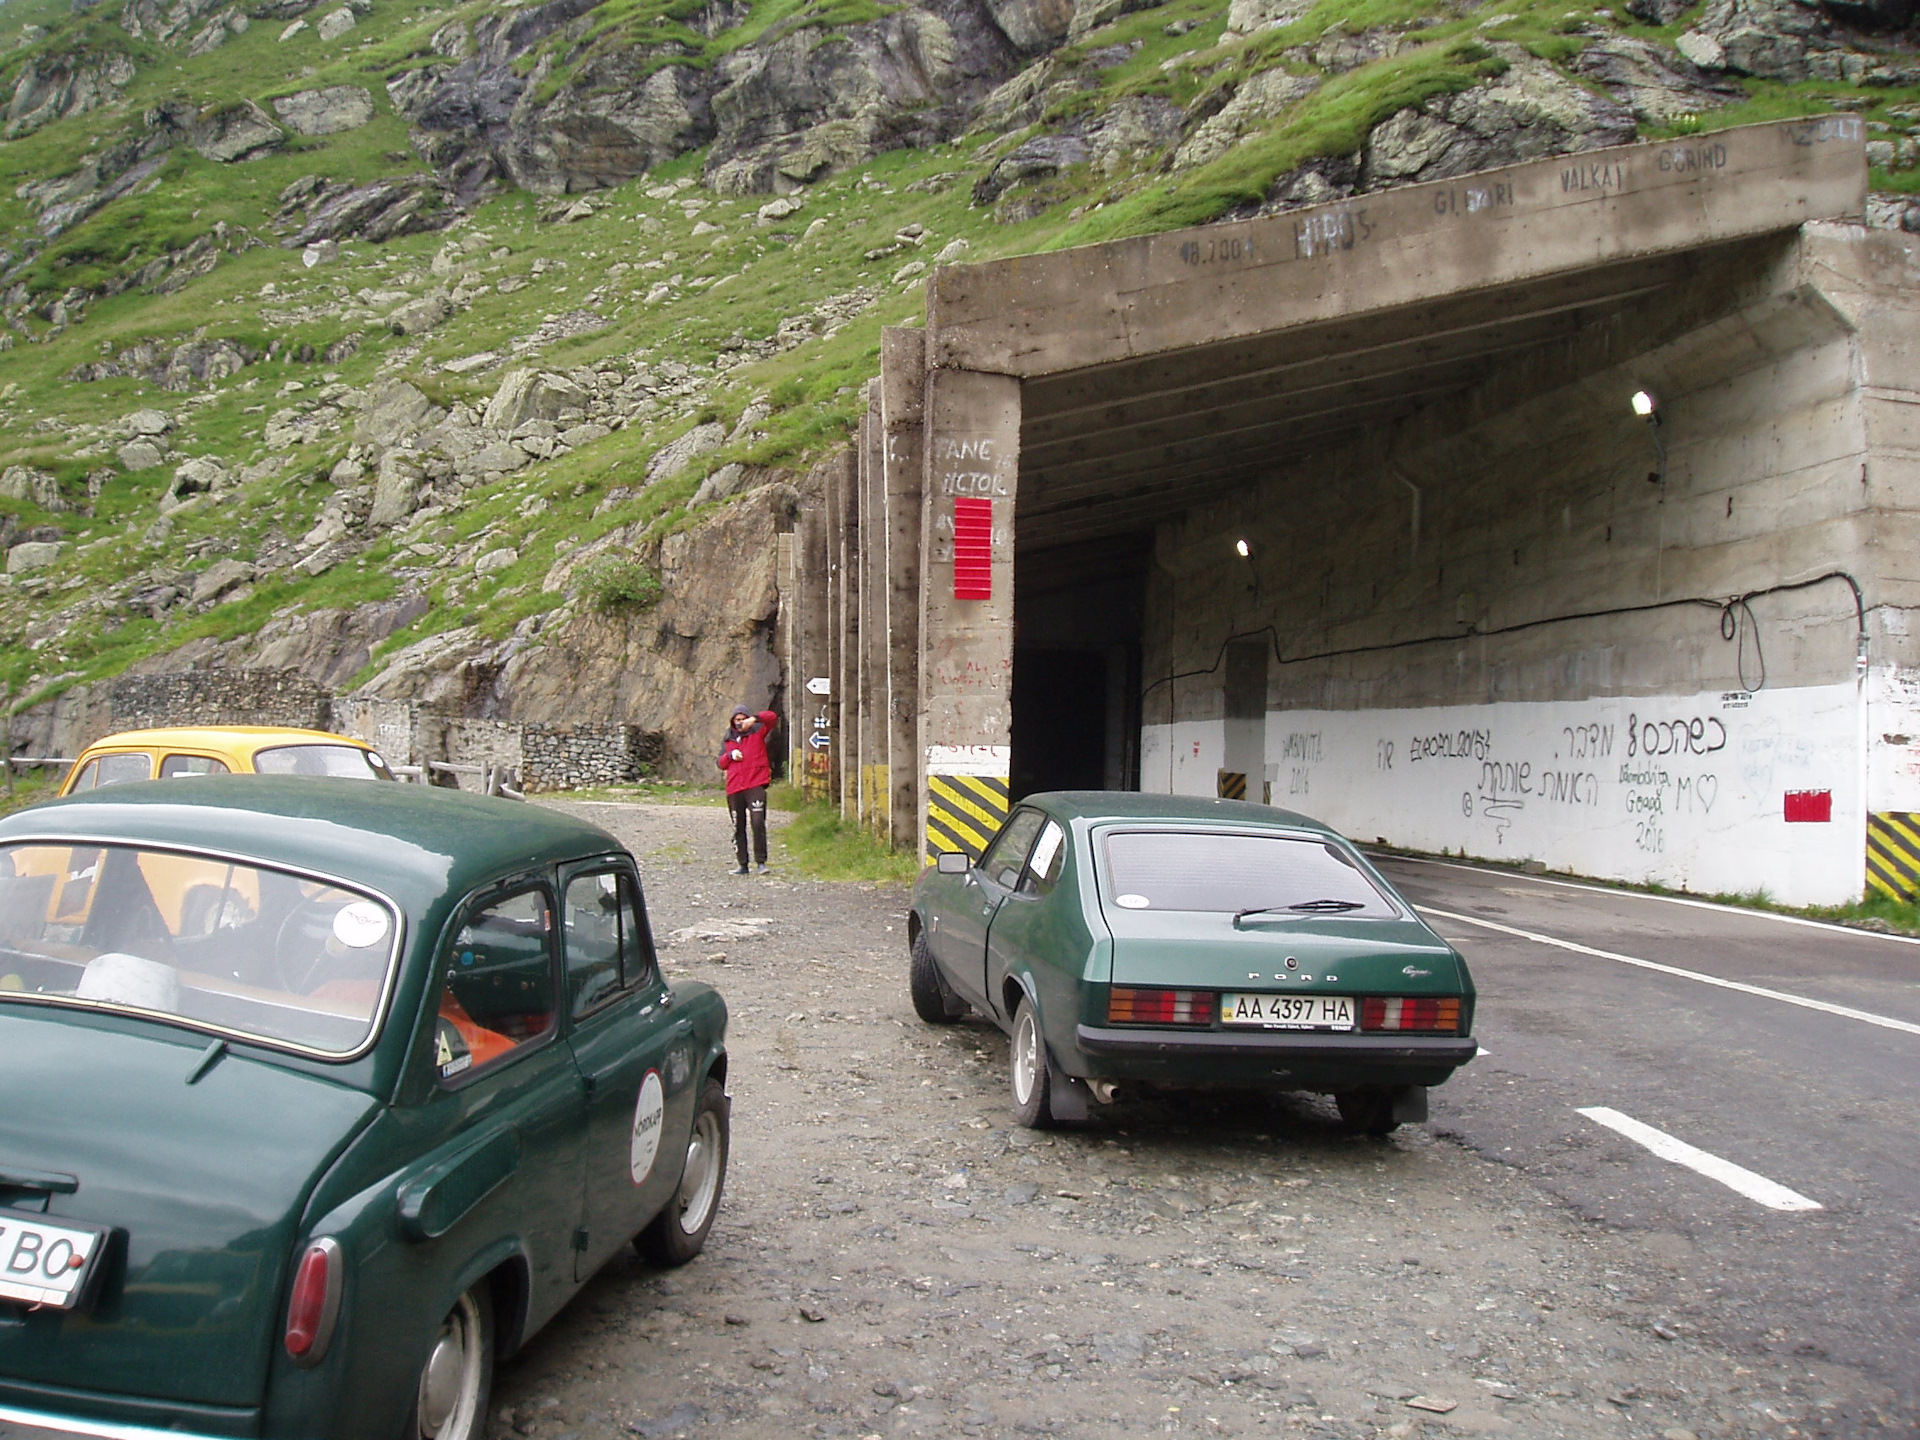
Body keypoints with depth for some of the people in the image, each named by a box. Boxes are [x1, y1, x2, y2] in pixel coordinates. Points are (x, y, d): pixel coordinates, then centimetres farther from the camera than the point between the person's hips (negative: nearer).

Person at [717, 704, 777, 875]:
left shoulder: (757, 732, 7)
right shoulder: (727, 740, 18)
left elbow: (772, 717, -9)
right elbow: (721, 763, 18)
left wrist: (754, 719, -25)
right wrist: (730, 755, -3)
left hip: (755, 785, -4)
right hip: (734, 788, 4)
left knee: (758, 823, -16)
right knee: (738, 827, 7)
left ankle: (761, 862, -11)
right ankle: (743, 865, 14)